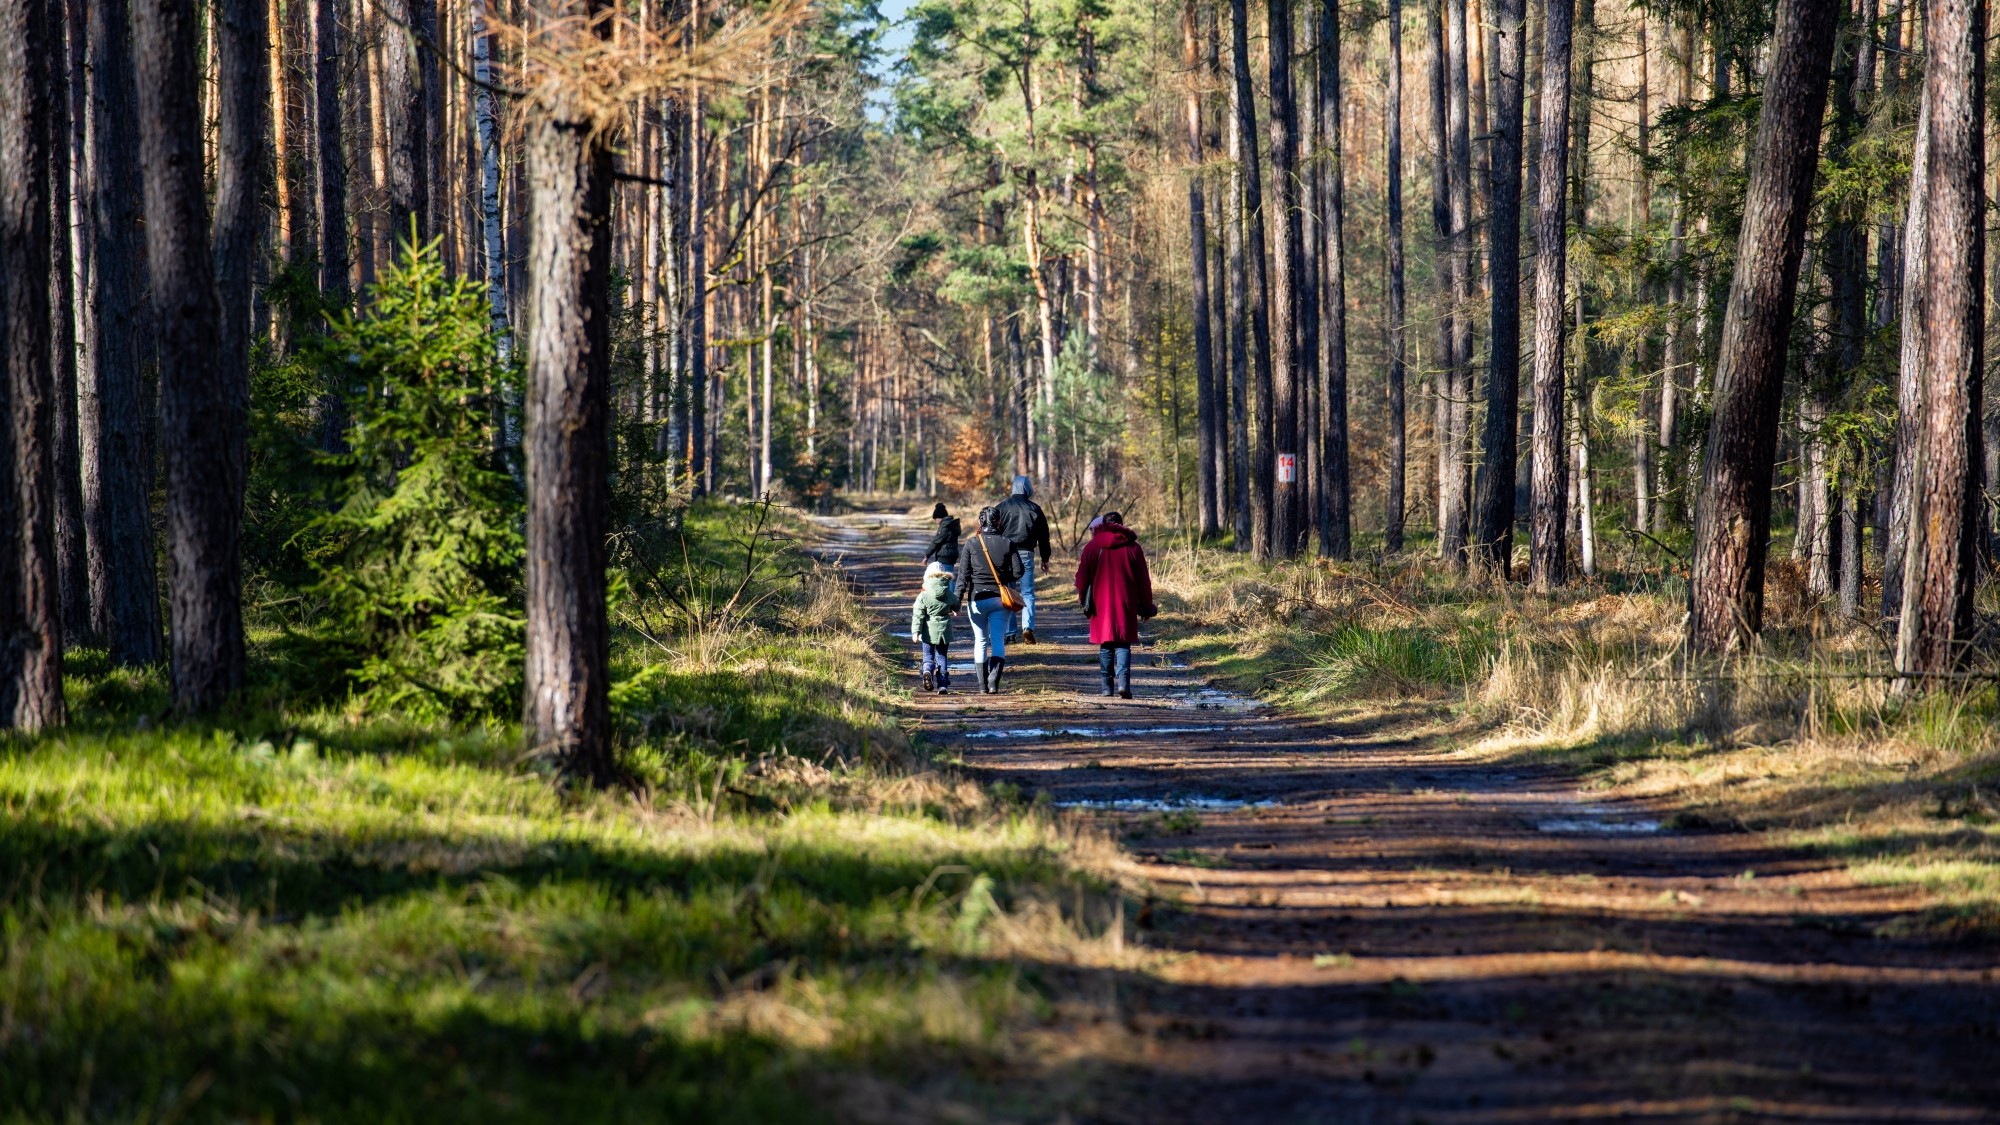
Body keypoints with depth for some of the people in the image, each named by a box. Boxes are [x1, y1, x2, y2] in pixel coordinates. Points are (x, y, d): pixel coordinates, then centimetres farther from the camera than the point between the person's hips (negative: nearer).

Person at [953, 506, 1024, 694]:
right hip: (1000, 599, 0)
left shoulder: (971, 545, -4)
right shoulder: (1007, 544, -2)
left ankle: (983, 684, 12)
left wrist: (957, 599, -5)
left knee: (980, 641, 11)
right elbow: (1017, 572, -3)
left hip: (977, 599, 0)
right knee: (998, 640, 2)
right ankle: (994, 683, -13)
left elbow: (963, 575, -7)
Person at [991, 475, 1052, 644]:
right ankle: (1028, 627, -15)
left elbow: (993, 531, 1)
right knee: (1027, 592, 3)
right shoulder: (1034, 509, 3)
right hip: (1026, 554, 0)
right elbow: (1043, 536, 7)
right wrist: (1045, 558, 17)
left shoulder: (1002, 507, 1)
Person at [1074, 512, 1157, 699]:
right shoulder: (1133, 548, 1)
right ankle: (1123, 682, -18)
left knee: (1105, 646, 9)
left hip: (1101, 606, 1)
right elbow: (1143, 580, 4)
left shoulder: (1092, 547, 1)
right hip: (1125, 606, -1)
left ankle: (1107, 686, 9)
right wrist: (1146, 606, 11)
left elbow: (1082, 578, 5)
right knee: (1123, 645, 1)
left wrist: (1083, 598, 21)